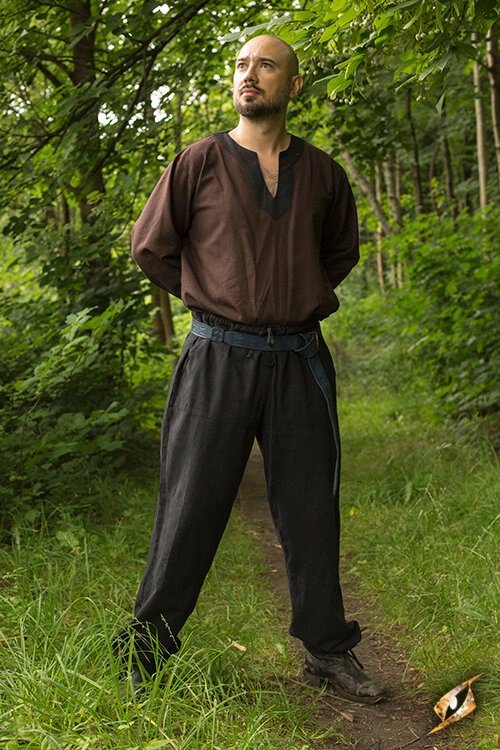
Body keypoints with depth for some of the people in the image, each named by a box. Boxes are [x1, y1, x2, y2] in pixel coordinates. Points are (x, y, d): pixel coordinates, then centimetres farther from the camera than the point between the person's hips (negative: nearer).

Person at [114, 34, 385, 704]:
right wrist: (212, 299, 9)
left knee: (311, 511, 8)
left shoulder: (323, 174, 9)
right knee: (191, 507, 0)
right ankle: (144, 651, 14)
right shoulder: (200, 162, 2)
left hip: (299, 360, 3)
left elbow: (341, 252, 25)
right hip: (219, 355, -2)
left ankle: (328, 650, 24)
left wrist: (301, 300, 13)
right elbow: (151, 247, 8)